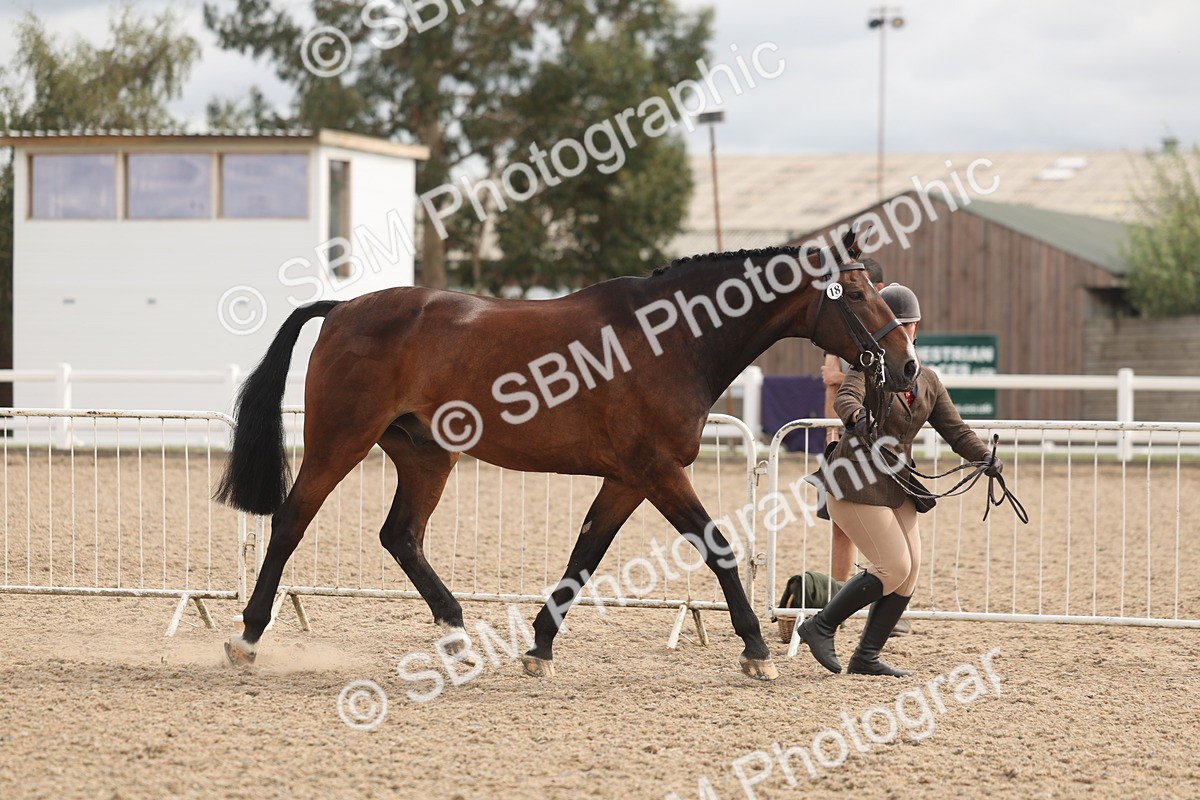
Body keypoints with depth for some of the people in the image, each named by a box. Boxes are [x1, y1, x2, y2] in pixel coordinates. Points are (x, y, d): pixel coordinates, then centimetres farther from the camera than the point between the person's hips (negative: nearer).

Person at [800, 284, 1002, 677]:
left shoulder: (928, 382, 10)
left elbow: (955, 430, 6)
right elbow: (846, 397, -29)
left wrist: (987, 458, -12)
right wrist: (854, 416, -53)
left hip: (897, 485, 7)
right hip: (857, 482, -7)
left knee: (910, 571, 2)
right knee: (895, 568, -12)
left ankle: (867, 657, 9)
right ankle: (821, 626, 1)